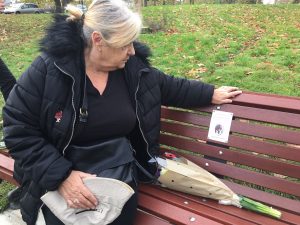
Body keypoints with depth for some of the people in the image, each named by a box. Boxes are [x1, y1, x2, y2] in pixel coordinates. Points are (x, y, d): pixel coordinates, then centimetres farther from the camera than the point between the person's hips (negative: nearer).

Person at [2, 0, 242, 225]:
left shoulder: (134, 66, -3)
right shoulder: (49, 68, -15)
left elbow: (170, 86, 14)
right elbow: (17, 129, -12)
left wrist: (211, 93, 15)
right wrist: (61, 175, -20)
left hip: (120, 173, 3)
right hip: (63, 174, -2)